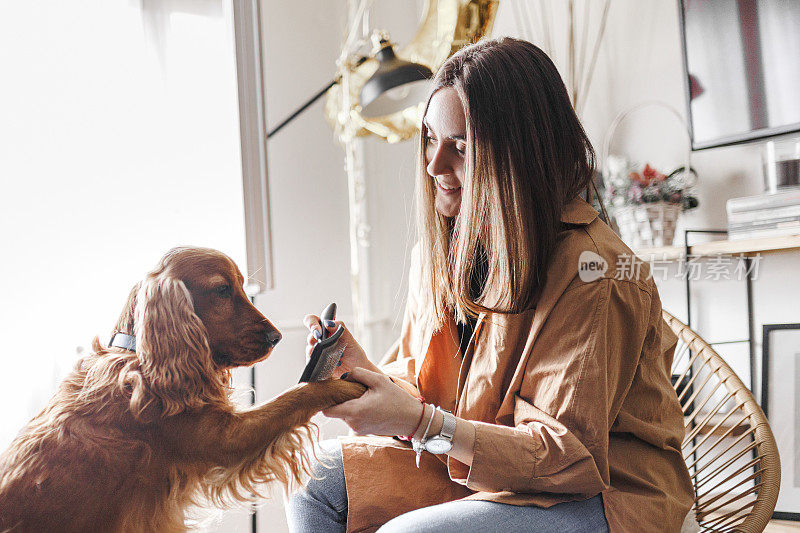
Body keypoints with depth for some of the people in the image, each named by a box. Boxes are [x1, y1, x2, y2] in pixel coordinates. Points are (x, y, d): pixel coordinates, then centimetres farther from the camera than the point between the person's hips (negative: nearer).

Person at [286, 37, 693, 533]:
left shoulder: (590, 272, -23)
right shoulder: (443, 248, 2)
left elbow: (571, 452, -23)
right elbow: (424, 390, 7)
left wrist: (422, 423, -31)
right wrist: (367, 374, -16)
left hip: (602, 492, -7)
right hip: (477, 469, 8)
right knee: (314, 480, -2)